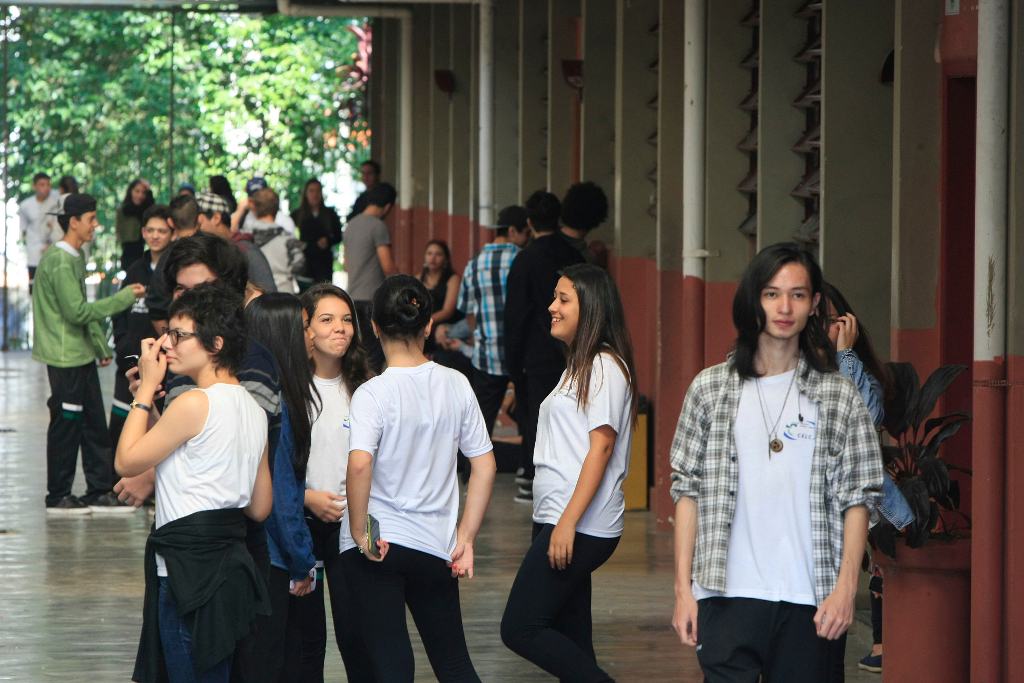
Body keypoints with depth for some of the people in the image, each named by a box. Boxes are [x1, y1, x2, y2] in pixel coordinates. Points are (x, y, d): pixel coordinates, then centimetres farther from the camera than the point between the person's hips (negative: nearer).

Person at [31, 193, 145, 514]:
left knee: (94, 423, 10)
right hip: (65, 358, -10)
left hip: (82, 355, 10)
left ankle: (99, 492, 14)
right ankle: (58, 497, 6)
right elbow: (77, 311, -23)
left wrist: (100, 346, 20)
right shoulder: (60, 262, -17)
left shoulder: (75, 258, 14)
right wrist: (125, 297, -18)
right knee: (66, 425, -2)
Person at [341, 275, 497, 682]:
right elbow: (485, 467, 4)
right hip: (435, 546, 4)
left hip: (375, 547, -4)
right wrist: (465, 538, 9)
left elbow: (359, 464, -28)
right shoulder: (456, 386, 1)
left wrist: (360, 533, -16)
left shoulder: (372, 394, -13)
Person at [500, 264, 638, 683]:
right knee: (571, 645, 8)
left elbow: (601, 445, -18)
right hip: (559, 522, 10)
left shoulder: (605, 366, -10)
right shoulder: (580, 365, 21)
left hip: (580, 526, -10)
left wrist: (568, 522, -23)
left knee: (520, 629, -13)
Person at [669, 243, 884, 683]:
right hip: (727, 596, 0)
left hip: (807, 600, 0)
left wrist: (845, 588, -5)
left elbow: (858, 497, 5)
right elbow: (687, 492, 8)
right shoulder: (710, 389, 8)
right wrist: (683, 589, 2)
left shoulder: (839, 397, 7)